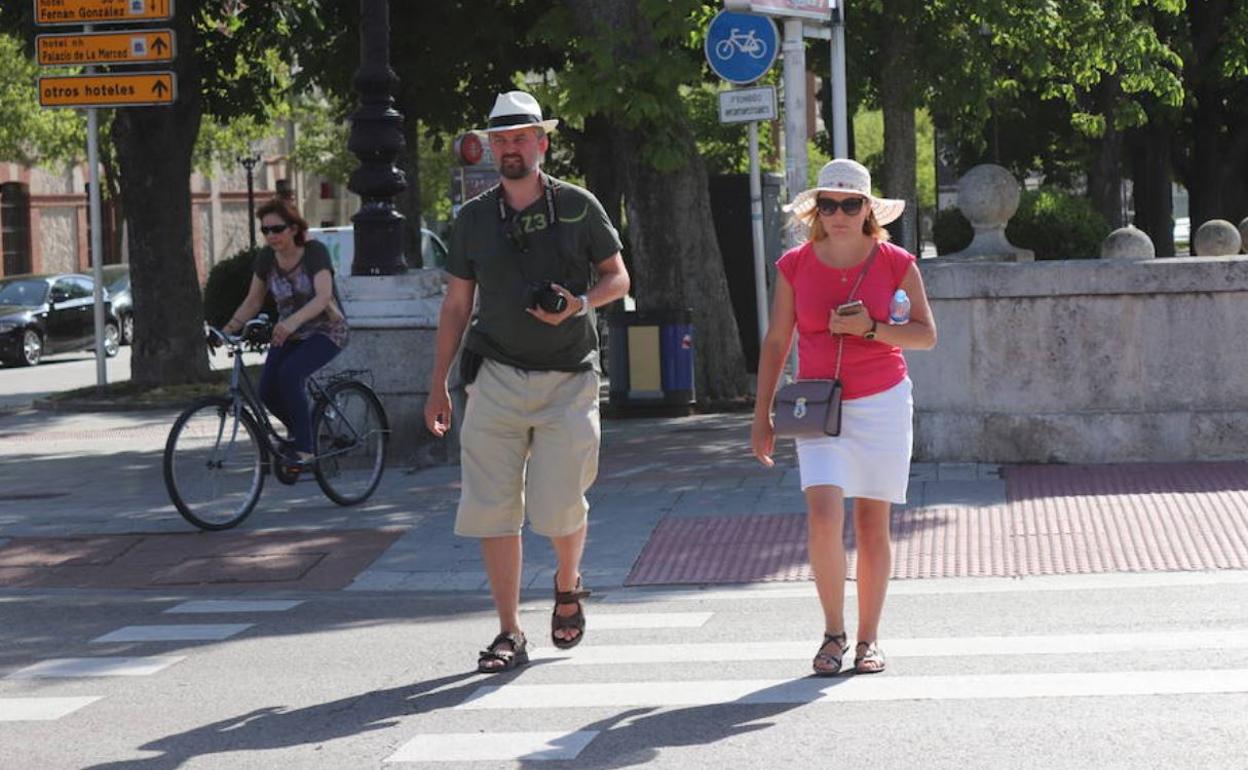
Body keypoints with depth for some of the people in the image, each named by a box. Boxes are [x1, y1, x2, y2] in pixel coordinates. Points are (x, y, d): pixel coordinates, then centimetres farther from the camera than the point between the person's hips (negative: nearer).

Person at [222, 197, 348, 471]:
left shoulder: (315, 251, -18)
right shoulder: (266, 257, -3)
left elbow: (323, 297, -30)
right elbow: (253, 301, 4)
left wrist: (293, 320, -47)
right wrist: (229, 328, -12)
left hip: (325, 331, -5)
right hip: (288, 333, 5)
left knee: (289, 373, -31)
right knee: (268, 391, -13)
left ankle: (303, 447, -22)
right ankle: (301, 432, 17)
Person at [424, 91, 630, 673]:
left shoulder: (578, 207, 2)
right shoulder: (474, 217, 7)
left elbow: (618, 278, 8)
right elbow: (456, 304, 12)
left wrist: (579, 304, -14)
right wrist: (438, 385, 9)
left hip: (568, 378, -2)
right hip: (497, 378, 2)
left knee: (558, 505, -7)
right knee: (492, 509, -4)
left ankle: (567, 585, 26)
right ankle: (509, 635, 4)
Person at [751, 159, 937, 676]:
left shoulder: (895, 263, -1)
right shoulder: (795, 266, 2)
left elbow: (926, 335, 1)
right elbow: (776, 343, 8)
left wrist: (871, 329, -16)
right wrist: (762, 416, 5)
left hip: (883, 403, 0)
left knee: (873, 526, 3)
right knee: (823, 517, -16)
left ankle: (867, 639, 15)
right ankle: (833, 631, 1)